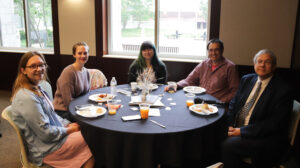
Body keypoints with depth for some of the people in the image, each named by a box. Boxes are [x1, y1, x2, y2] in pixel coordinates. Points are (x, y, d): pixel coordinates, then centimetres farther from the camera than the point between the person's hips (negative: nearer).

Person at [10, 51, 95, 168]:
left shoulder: (37, 88, 5)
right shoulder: (27, 98, -26)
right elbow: (46, 133, -24)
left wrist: (68, 124, 3)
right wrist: (68, 130, -11)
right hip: (45, 150, -9)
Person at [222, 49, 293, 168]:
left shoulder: (283, 90, -10)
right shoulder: (246, 79, 10)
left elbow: (274, 124, -16)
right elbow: (233, 103, 12)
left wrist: (242, 131, -18)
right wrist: (231, 125, -5)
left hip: (265, 138, -6)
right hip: (236, 129, 6)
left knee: (228, 145, -27)